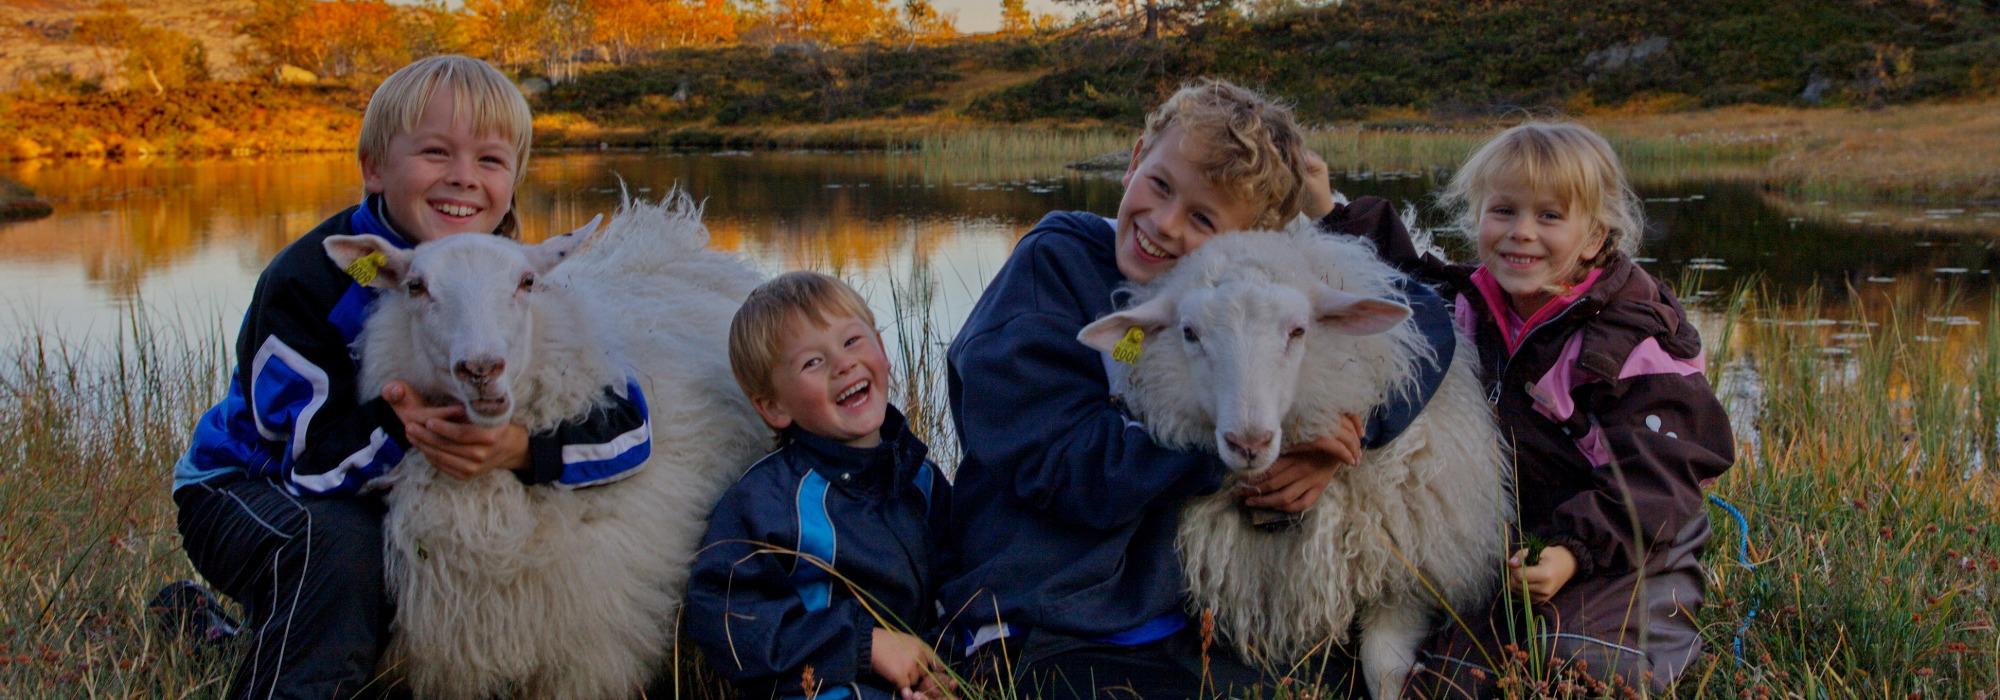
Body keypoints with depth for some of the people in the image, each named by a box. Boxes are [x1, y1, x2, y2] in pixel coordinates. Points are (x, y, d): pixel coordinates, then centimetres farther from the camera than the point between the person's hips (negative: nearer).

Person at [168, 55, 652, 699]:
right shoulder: (308, 283, -26)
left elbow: (628, 425, -25)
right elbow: (310, 459, -29)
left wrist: (522, 448, -45)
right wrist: (394, 426, -49)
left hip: (397, 501, 6)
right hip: (250, 488, -6)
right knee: (339, 546, -36)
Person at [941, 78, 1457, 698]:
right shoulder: (1051, 266, -8)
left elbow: (1419, 317, 4)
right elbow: (1068, 468, -17)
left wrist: (1341, 433, -14)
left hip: (1199, 625, 5)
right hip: (1055, 644, -5)